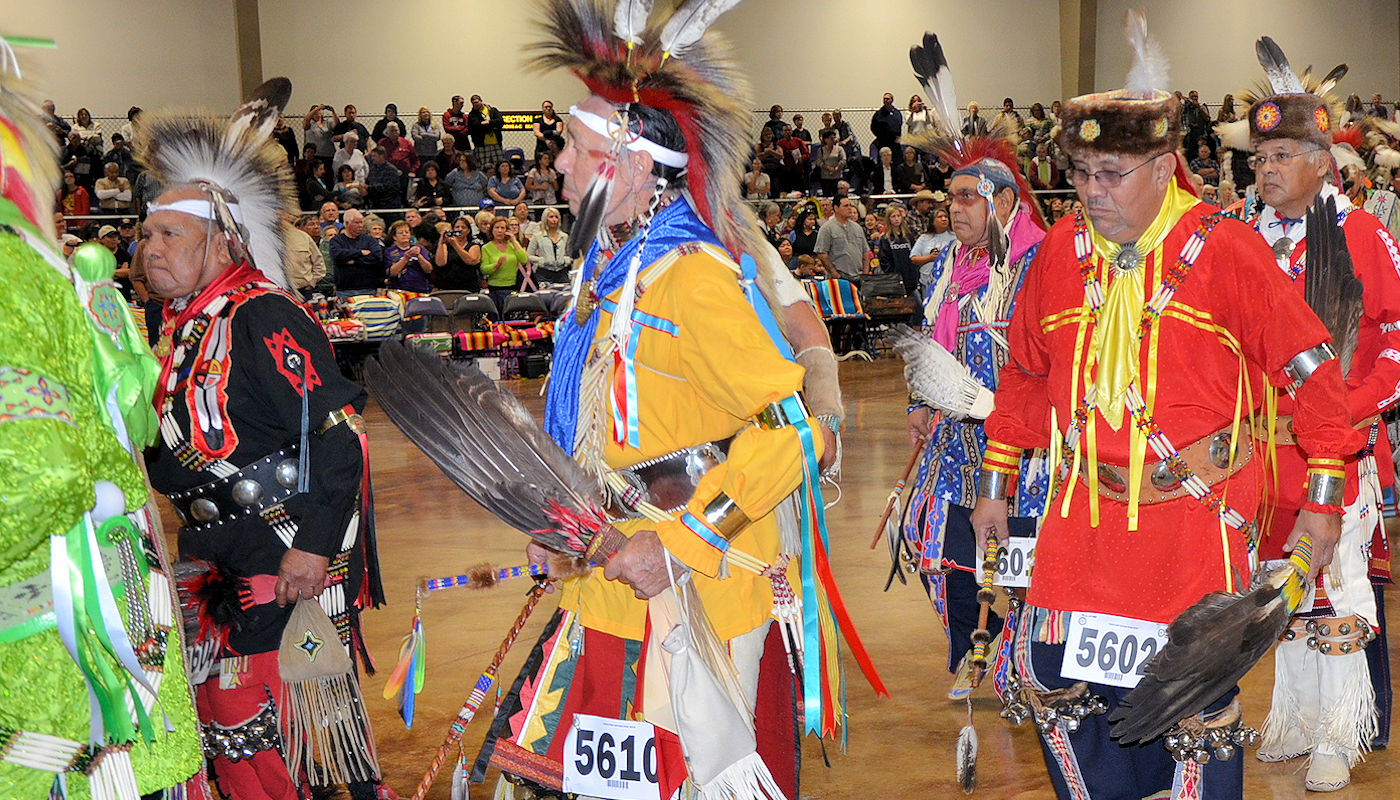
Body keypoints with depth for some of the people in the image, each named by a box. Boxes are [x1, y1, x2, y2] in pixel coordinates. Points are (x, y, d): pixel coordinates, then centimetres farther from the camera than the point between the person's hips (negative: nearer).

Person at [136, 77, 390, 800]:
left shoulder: (263, 317, -17)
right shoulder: (179, 326, 12)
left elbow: (336, 433, -23)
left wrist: (313, 543, -26)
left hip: (288, 554, -9)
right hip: (216, 559, 9)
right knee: (225, 712, 13)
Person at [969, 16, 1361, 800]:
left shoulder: (1224, 251, -9)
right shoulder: (1062, 250, 3)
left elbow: (1313, 369, -5)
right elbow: (1027, 373, 16)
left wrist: (1324, 500, -4)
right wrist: (995, 485, 17)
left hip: (1194, 513, -4)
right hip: (1085, 511, 4)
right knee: (1051, 669, 6)